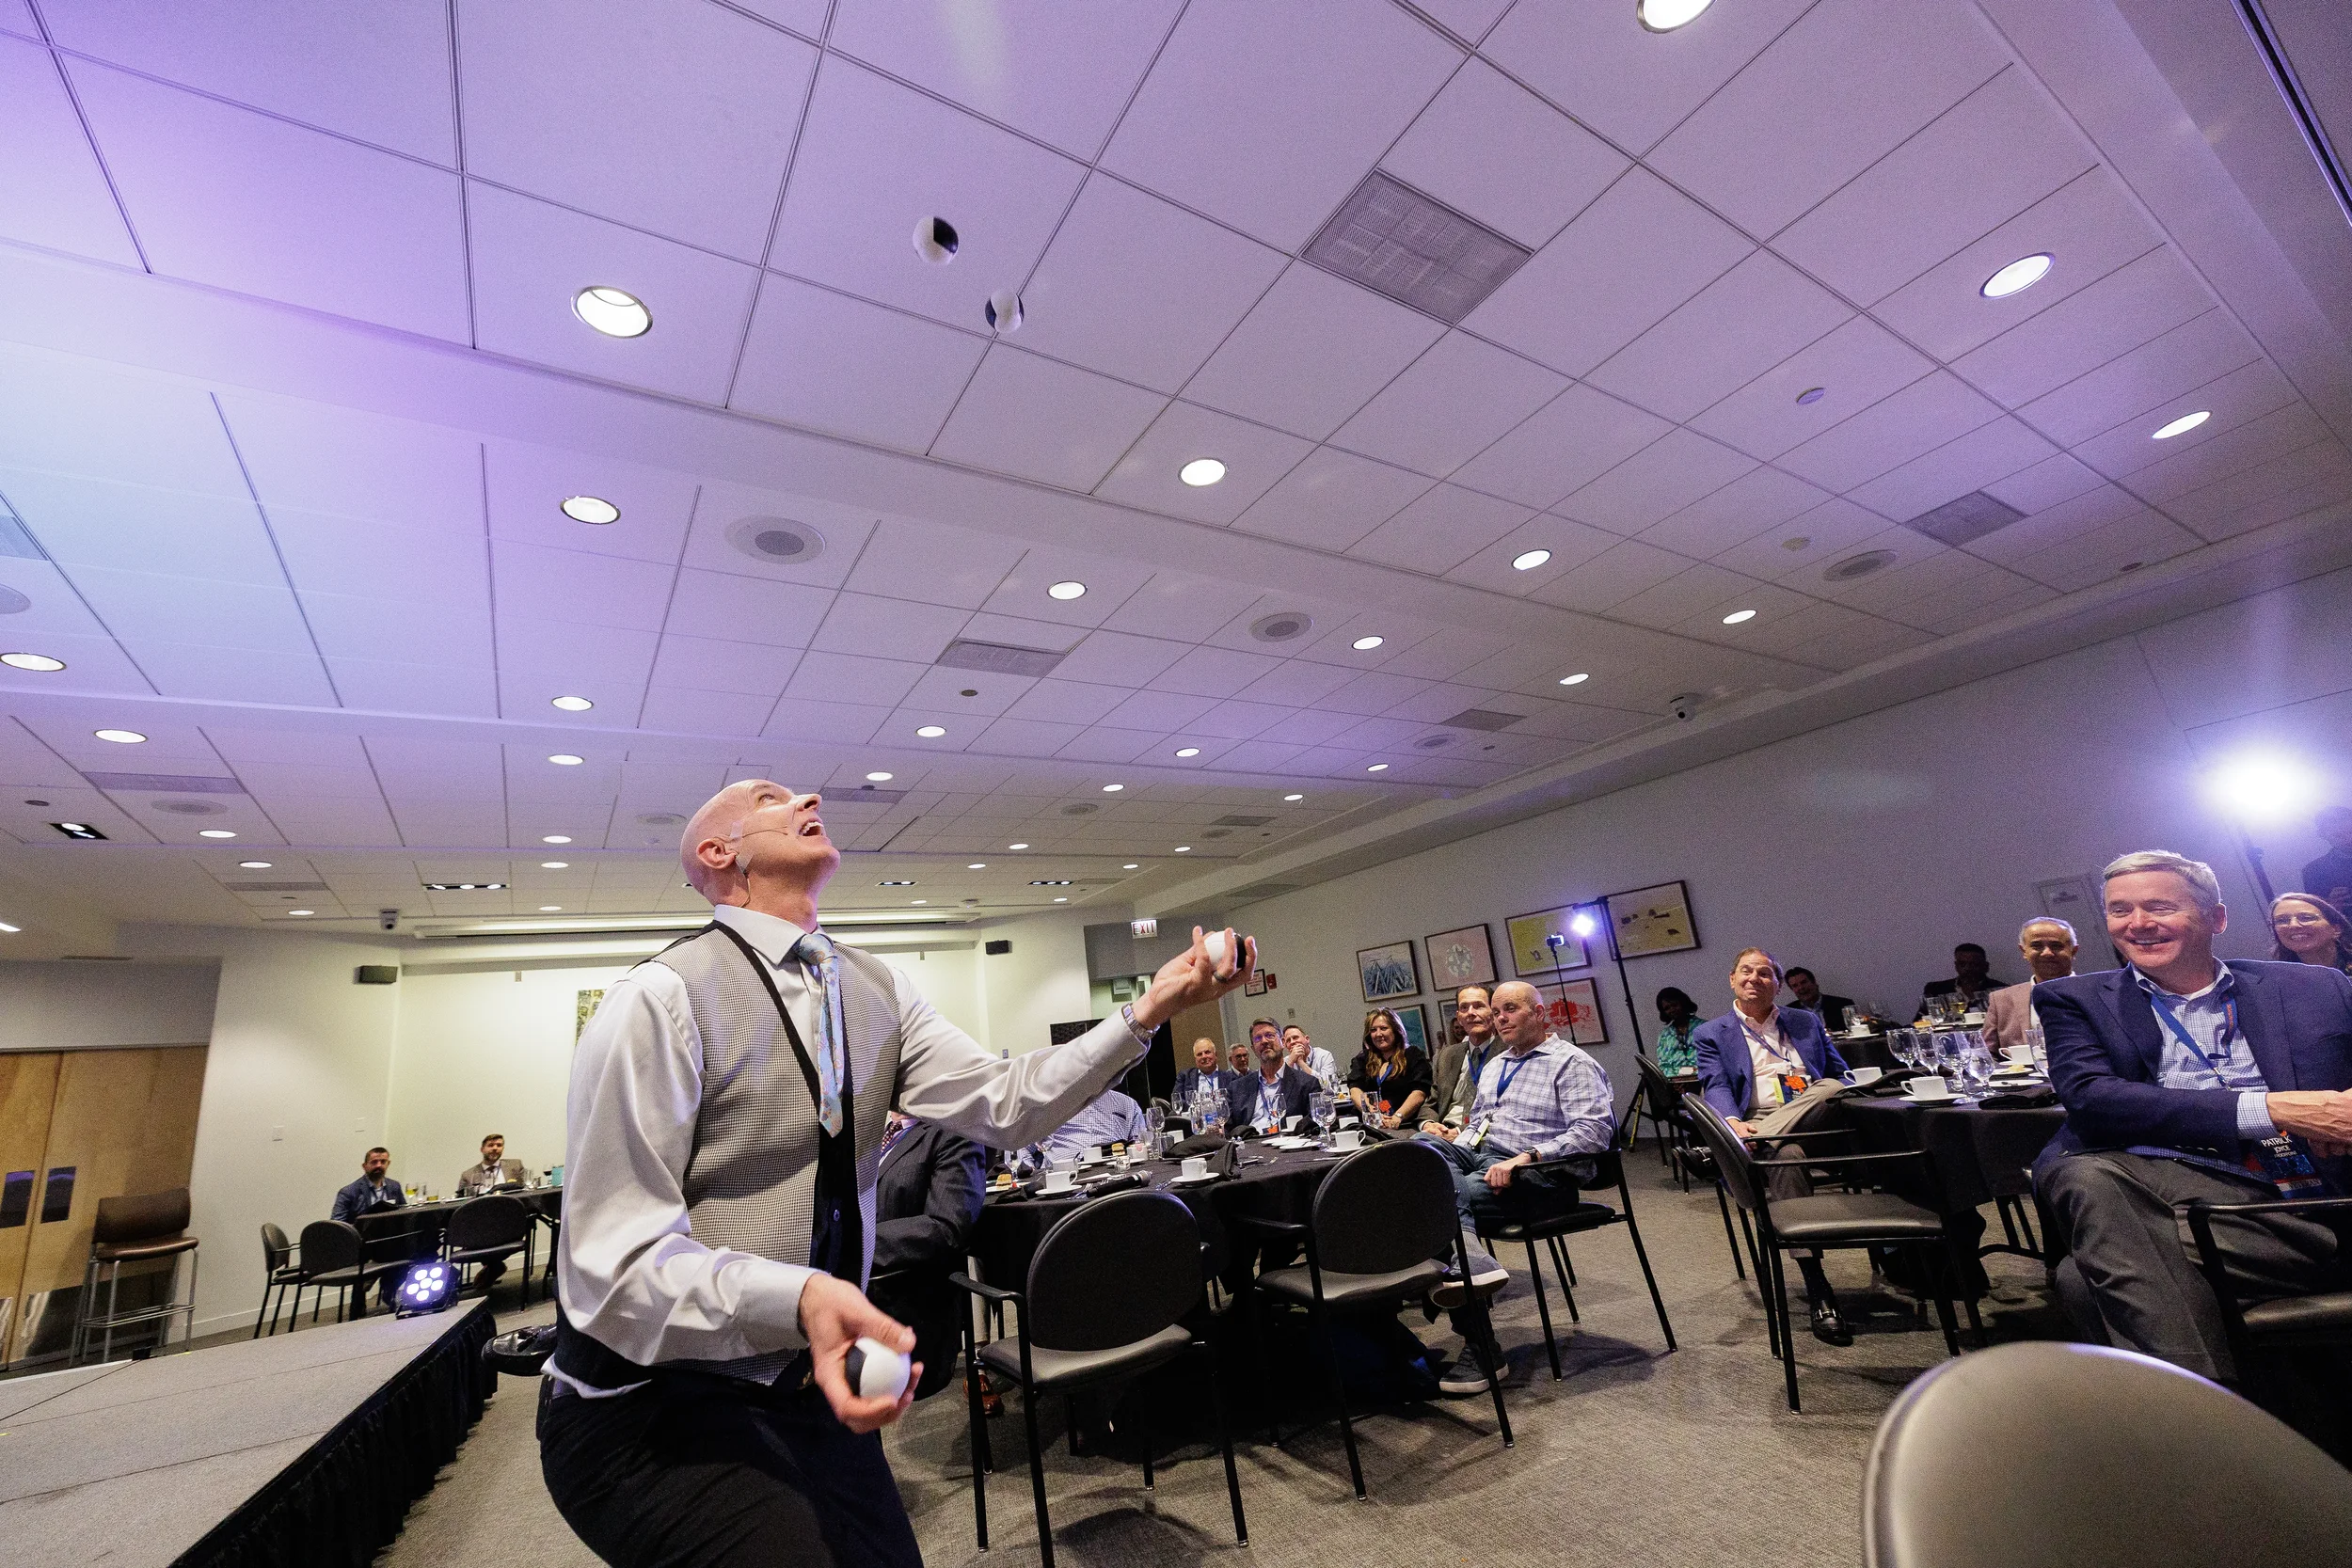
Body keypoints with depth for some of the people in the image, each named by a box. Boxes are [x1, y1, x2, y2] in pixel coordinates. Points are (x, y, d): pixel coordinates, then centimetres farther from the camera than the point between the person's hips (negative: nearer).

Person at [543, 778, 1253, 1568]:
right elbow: (617, 1260, -21)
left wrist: (1148, 1011, -16)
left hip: (812, 1384, 6)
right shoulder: (662, 996, -18)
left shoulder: (873, 990, 3)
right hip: (655, 1408, -6)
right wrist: (799, 1297, -38)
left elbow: (1001, 1102, -6)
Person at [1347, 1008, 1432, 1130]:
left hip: (1405, 1126, -3)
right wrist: (1372, 1114, -14)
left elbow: (1419, 1092, -4)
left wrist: (1398, 1117, -19)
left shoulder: (1413, 1055, 11)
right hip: (1369, 1126, 3)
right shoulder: (1362, 1059, 21)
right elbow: (1355, 1090, 5)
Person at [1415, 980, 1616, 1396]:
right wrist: (1453, 1145, 6)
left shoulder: (1571, 1062, 0)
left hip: (1537, 1174, -7)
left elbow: (1594, 1130, -14)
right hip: (1476, 1155, 8)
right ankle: (1471, 1262, -41)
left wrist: (1525, 1158, -24)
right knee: (1423, 1146, -25)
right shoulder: (1494, 1065, 26)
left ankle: (1479, 1349, -25)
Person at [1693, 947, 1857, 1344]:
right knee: (1786, 1154, -37)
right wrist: (1734, 1123, -23)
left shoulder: (1806, 1022, 26)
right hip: (1758, 1122, -3)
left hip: (1818, 1118, 3)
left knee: (1829, 1088, -30)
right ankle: (1818, 1295, -32)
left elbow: (1841, 1074, 24)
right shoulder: (1710, 1034, 14)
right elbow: (1716, 1086, 0)